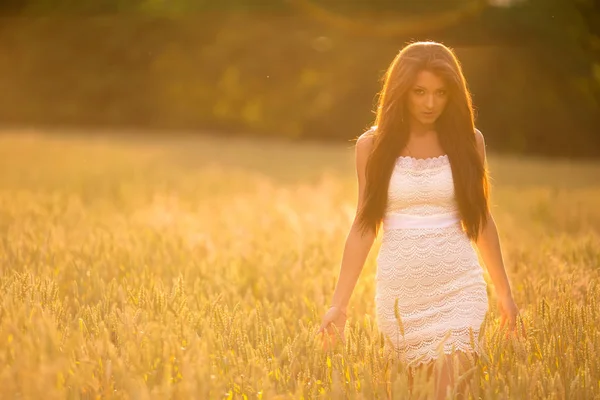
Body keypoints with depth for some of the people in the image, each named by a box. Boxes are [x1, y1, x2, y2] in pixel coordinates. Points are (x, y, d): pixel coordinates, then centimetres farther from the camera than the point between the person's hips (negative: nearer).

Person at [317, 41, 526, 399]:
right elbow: (365, 225, 3)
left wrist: (504, 291, 16)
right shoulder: (373, 145, 0)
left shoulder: (468, 141, 1)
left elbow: (480, 219, 11)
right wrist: (340, 303, 0)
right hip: (399, 295, 1)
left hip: (458, 291, -1)